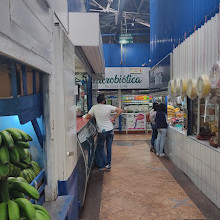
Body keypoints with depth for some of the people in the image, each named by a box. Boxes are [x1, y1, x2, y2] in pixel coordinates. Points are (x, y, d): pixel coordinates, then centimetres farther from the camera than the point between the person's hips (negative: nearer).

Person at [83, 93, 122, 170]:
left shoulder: (94, 108, -7)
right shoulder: (109, 107, -5)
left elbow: (87, 117, 0)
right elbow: (120, 110, -3)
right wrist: (114, 118, 2)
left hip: (101, 131, -2)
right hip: (110, 130, 2)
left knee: (100, 148, 12)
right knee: (109, 148, 11)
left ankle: (105, 164, 6)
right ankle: (108, 164, 19)